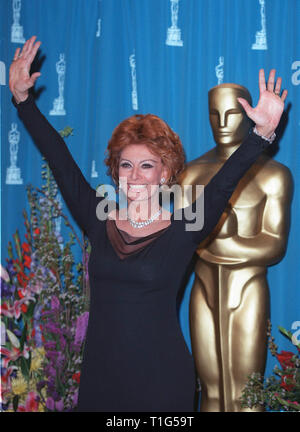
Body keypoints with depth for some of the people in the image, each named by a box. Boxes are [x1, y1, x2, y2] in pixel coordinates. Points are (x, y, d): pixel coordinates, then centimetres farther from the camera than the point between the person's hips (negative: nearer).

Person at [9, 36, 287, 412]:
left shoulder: (183, 230, -6)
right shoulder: (98, 221, 1)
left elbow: (224, 182, -17)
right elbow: (60, 161, 3)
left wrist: (263, 132, -30)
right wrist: (22, 99, 3)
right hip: (99, 372, 3)